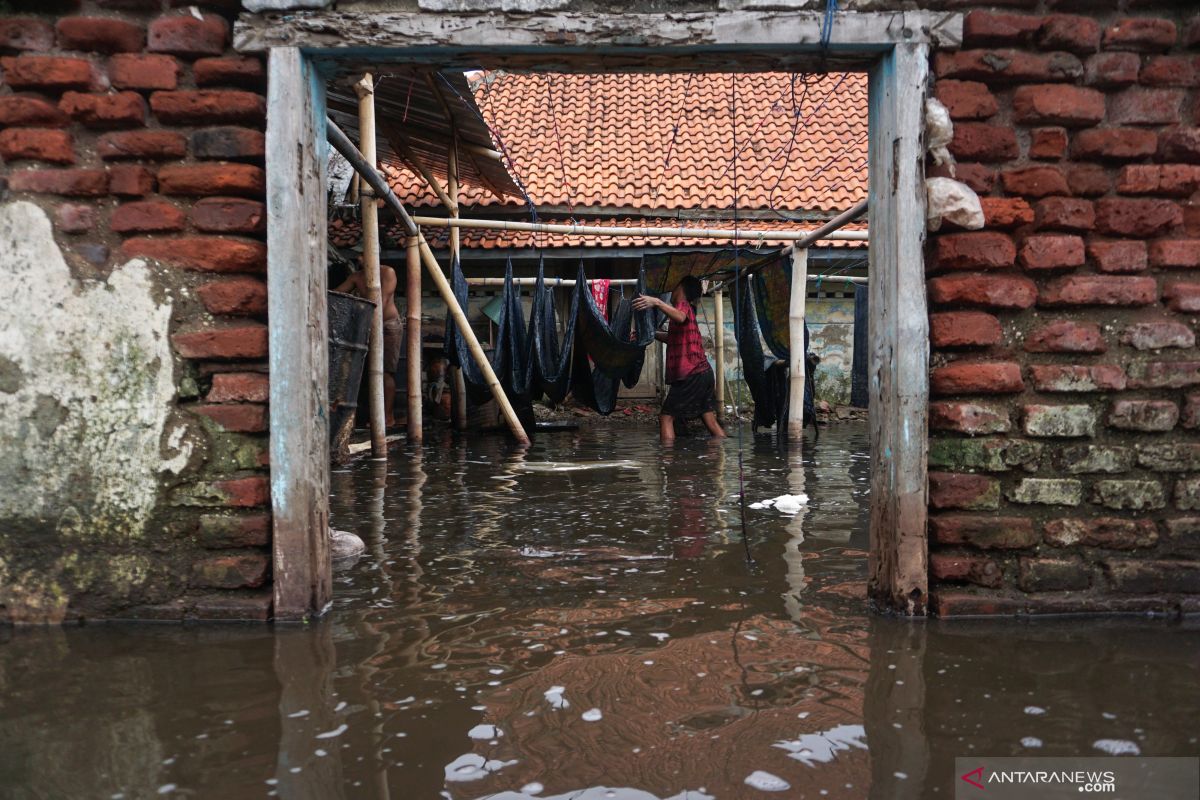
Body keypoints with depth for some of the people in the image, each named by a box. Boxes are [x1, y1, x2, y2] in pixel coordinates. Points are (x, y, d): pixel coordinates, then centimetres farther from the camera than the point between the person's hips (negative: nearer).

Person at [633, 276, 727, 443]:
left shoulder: (684, 305, -3)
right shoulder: (688, 310, 25)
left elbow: (680, 317, -29)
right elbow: (672, 338, 35)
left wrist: (657, 302, -38)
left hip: (690, 375, -9)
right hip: (704, 372, 9)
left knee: (666, 416, -7)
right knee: (710, 419, 8)